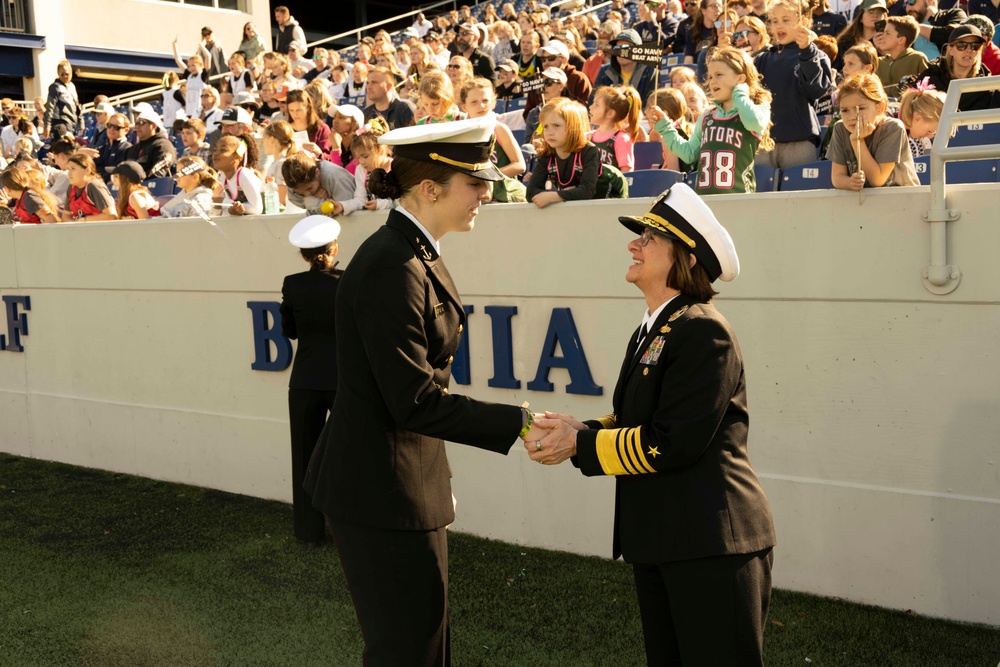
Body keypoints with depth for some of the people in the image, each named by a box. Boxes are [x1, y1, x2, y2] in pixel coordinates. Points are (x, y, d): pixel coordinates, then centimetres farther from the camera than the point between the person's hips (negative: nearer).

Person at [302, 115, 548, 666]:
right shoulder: (391, 269, -22)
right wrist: (520, 424, -21)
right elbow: (415, 402, -24)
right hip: (382, 491, -10)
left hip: (409, 478, 10)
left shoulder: (416, 255, 9)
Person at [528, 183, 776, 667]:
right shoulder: (651, 332, 13)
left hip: (711, 542, -10)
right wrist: (576, 431, -4)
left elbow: (672, 443, -22)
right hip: (658, 541, 10)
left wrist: (581, 444, -14)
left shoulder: (702, 330, -17)